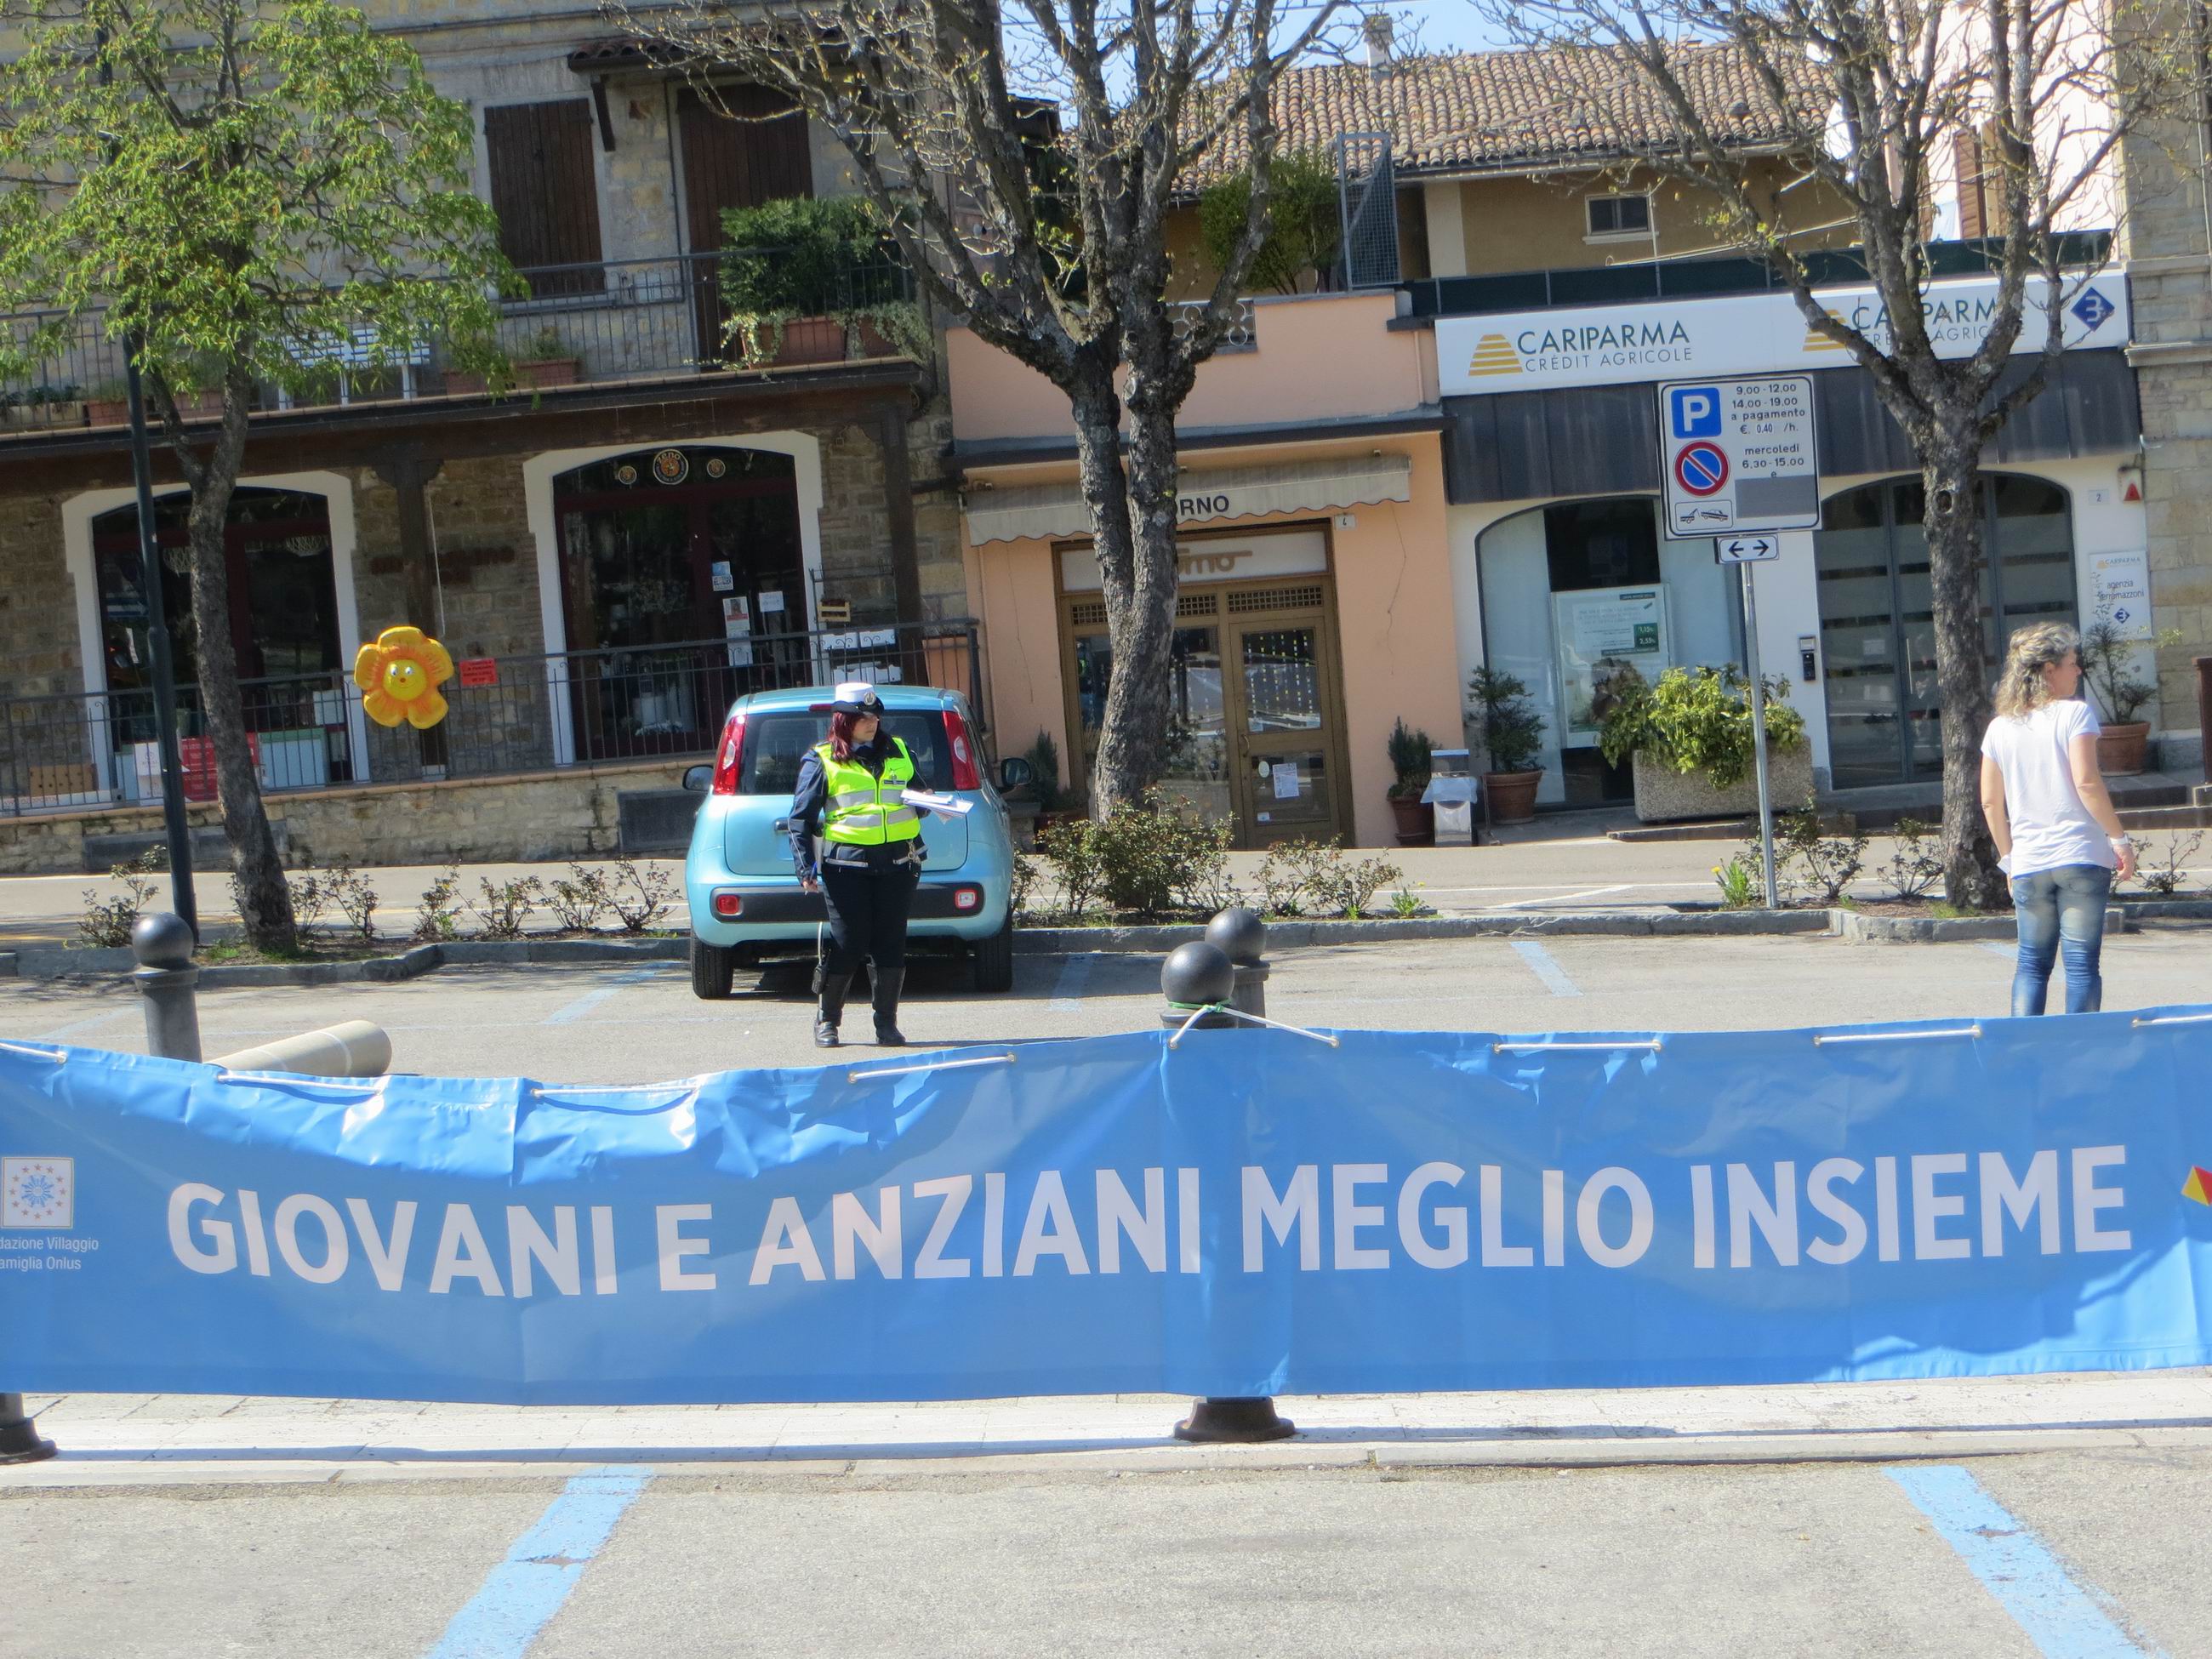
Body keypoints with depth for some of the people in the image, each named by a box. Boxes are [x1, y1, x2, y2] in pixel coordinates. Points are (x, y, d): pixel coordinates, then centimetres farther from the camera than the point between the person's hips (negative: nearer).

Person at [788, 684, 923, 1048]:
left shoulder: (899, 753, 15)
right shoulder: (821, 761, 4)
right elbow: (801, 819, 3)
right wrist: (805, 868, -7)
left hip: (898, 863, 3)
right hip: (847, 864, -3)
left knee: (891, 942, 2)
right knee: (848, 943, -4)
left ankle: (886, 1023, 11)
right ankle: (826, 1020, 13)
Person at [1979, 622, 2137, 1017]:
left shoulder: (2000, 727, 8)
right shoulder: (2075, 713, -6)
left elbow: (1991, 801, 9)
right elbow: (2086, 783, -15)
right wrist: (2120, 839, -8)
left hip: (2028, 864, 4)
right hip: (2081, 858, -4)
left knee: (2032, 964, 11)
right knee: (2082, 964, -1)